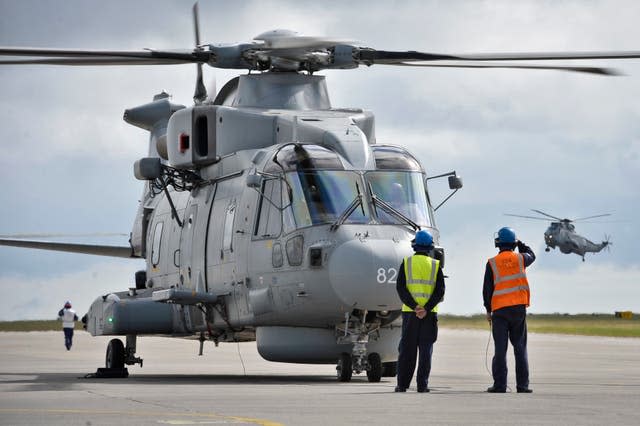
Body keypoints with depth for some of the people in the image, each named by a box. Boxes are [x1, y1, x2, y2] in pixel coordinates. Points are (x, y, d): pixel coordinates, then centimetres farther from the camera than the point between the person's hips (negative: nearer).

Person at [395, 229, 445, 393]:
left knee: (407, 349, 5)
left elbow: (400, 288, -7)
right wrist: (426, 309, -12)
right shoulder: (435, 265, 3)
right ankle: (422, 384, -1)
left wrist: (414, 307, -12)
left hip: (409, 312, 0)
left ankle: (402, 384, 3)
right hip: (429, 313, 0)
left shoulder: (406, 263, 2)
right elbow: (440, 291, -6)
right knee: (425, 349, 3)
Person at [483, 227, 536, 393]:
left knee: (500, 349, 0)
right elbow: (531, 255, 28)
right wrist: (520, 244, 38)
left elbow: (487, 289, 1)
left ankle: (499, 384, -2)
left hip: (499, 310, -1)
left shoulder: (492, 263, -1)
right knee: (520, 348, 6)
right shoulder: (520, 259, 2)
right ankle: (522, 384, 3)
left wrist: (488, 310, 10)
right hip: (519, 308, 1)